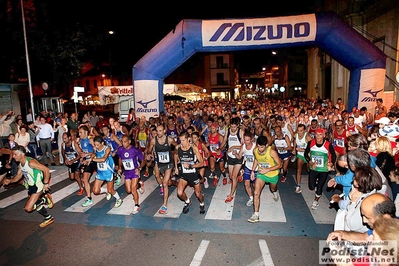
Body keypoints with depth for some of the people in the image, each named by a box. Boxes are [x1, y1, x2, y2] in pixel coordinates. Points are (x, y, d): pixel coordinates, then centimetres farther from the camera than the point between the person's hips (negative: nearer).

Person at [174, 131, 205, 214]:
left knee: (198, 194, 10)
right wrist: (176, 167, 12)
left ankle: (202, 204, 45)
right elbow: (175, 155, 16)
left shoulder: (194, 148, -19)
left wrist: (190, 166, -26)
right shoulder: (177, 148, -10)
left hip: (194, 174, -2)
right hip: (183, 174, 2)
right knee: (180, 193, -13)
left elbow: (201, 163, -15)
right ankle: (187, 202, 21)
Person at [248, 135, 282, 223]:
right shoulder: (255, 150, -18)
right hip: (261, 174, 2)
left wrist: (267, 170, -29)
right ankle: (256, 214, -5)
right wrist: (253, 171, -2)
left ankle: (275, 192, 67)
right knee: (256, 193, -13)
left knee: (273, 189, 28)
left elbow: (279, 164, -21)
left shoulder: (272, 152, -31)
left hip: (272, 175, -2)